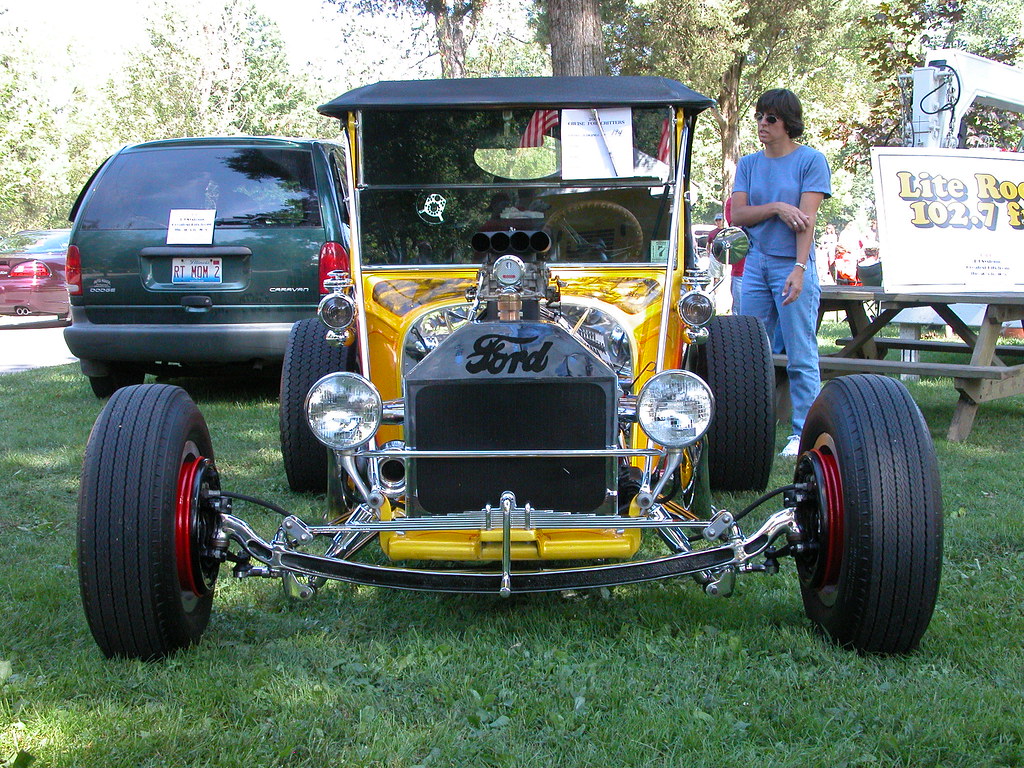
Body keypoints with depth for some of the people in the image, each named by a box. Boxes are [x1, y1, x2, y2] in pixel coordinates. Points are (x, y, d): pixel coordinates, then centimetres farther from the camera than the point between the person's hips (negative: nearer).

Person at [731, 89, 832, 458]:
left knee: (801, 356, -3)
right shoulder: (748, 164, 13)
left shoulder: (811, 160, -1)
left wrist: (799, 269, -18)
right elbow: (738, 214, 4)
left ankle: (803, 433, 2)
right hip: (755, 264, 5)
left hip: (792, 265, -5)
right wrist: (776, 208, -12)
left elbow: (807, 219, -9)